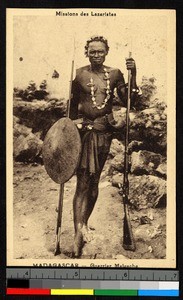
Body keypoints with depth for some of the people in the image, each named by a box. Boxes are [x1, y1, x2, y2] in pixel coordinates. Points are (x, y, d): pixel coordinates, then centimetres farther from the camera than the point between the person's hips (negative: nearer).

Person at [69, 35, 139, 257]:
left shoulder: (114, 74, 6)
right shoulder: (79, 74, -1)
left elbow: (128, 100, 2)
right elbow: (73, 104, 6)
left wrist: (133, 75, -7)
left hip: (105, 130, 3)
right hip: (84, 129, -3)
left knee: (94, 180, 12)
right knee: (83, 182, -9)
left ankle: (83, 224, 30)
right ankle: (78, 236, -9)